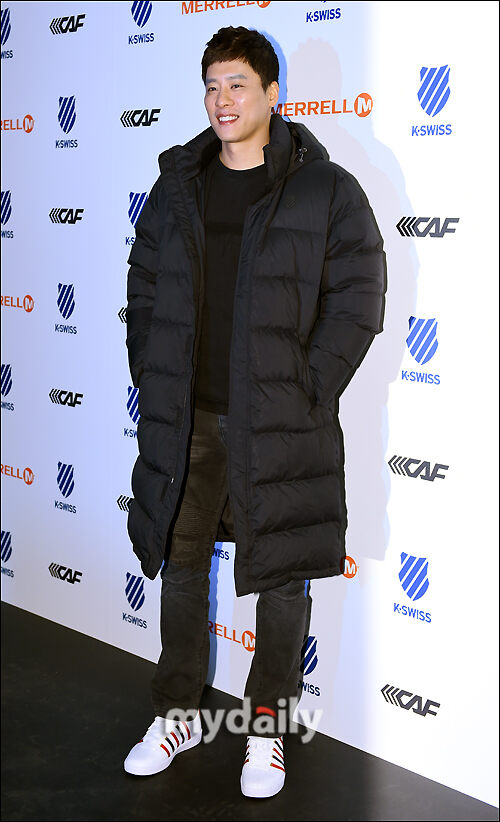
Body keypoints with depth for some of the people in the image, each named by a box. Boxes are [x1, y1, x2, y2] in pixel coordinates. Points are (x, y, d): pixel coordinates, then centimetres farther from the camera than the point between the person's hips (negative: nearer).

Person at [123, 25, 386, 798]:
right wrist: (151, 377, 5)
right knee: (180, 561, 13)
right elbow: (144, 284, 14)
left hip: (278, 424, -4)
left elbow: (356, 300, -7)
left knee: (281, 574, 7)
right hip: (186, 417, 4)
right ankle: (178, 713, 31)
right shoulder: (178, 184, 8)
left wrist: (308, 395, -12)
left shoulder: (326, 190, -5)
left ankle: (267, 725, 26)